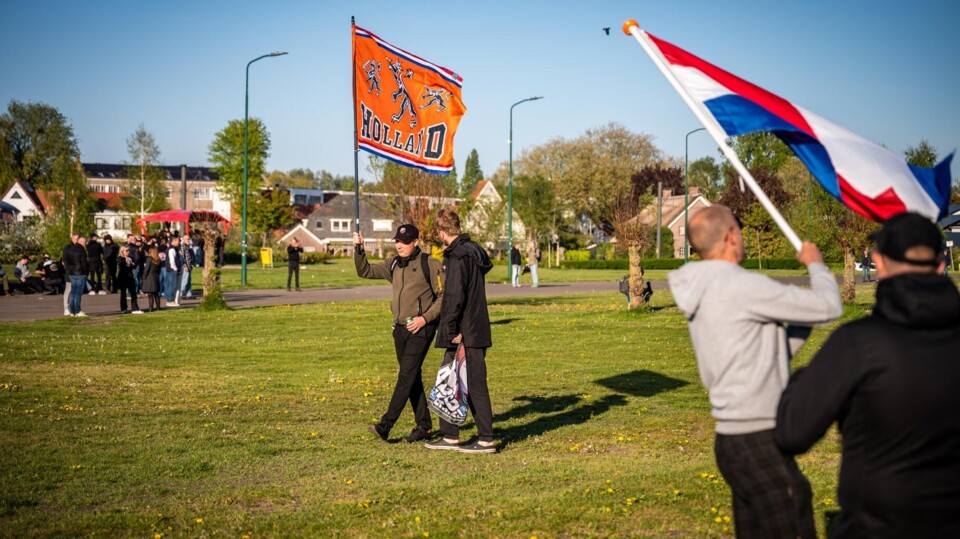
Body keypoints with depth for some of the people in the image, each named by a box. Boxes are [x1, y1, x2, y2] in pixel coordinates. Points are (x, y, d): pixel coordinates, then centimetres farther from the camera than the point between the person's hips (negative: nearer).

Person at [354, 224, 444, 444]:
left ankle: (385, 425, -14)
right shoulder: (393, 264, 12)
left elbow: (444, 296, -8)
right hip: (400, 328, 7)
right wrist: (358, 250, 0)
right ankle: (424, 426, 18)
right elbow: (365, 271, 15)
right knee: (412, 377, 11)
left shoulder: (429, 264, -8)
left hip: (421, 329, -7)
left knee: (406, 376, -10)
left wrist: (425, 318, -16)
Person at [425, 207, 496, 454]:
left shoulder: (457, 256, -16)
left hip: (466, 333, -10)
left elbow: (454, 297, -22)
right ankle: (450, 436, 22)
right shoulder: (473, 251, 14)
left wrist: (451, 330, -17)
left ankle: (486, 440, 3)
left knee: (475, 386, -3)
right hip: (476, 329, 10)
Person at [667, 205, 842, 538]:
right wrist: (816, 264, 6)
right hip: (760, 443, -9)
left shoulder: (703, 293, 13)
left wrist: (803, 324, 12)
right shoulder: (741, 286, -16)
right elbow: (829, 308, -11)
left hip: (735, 438, 9)